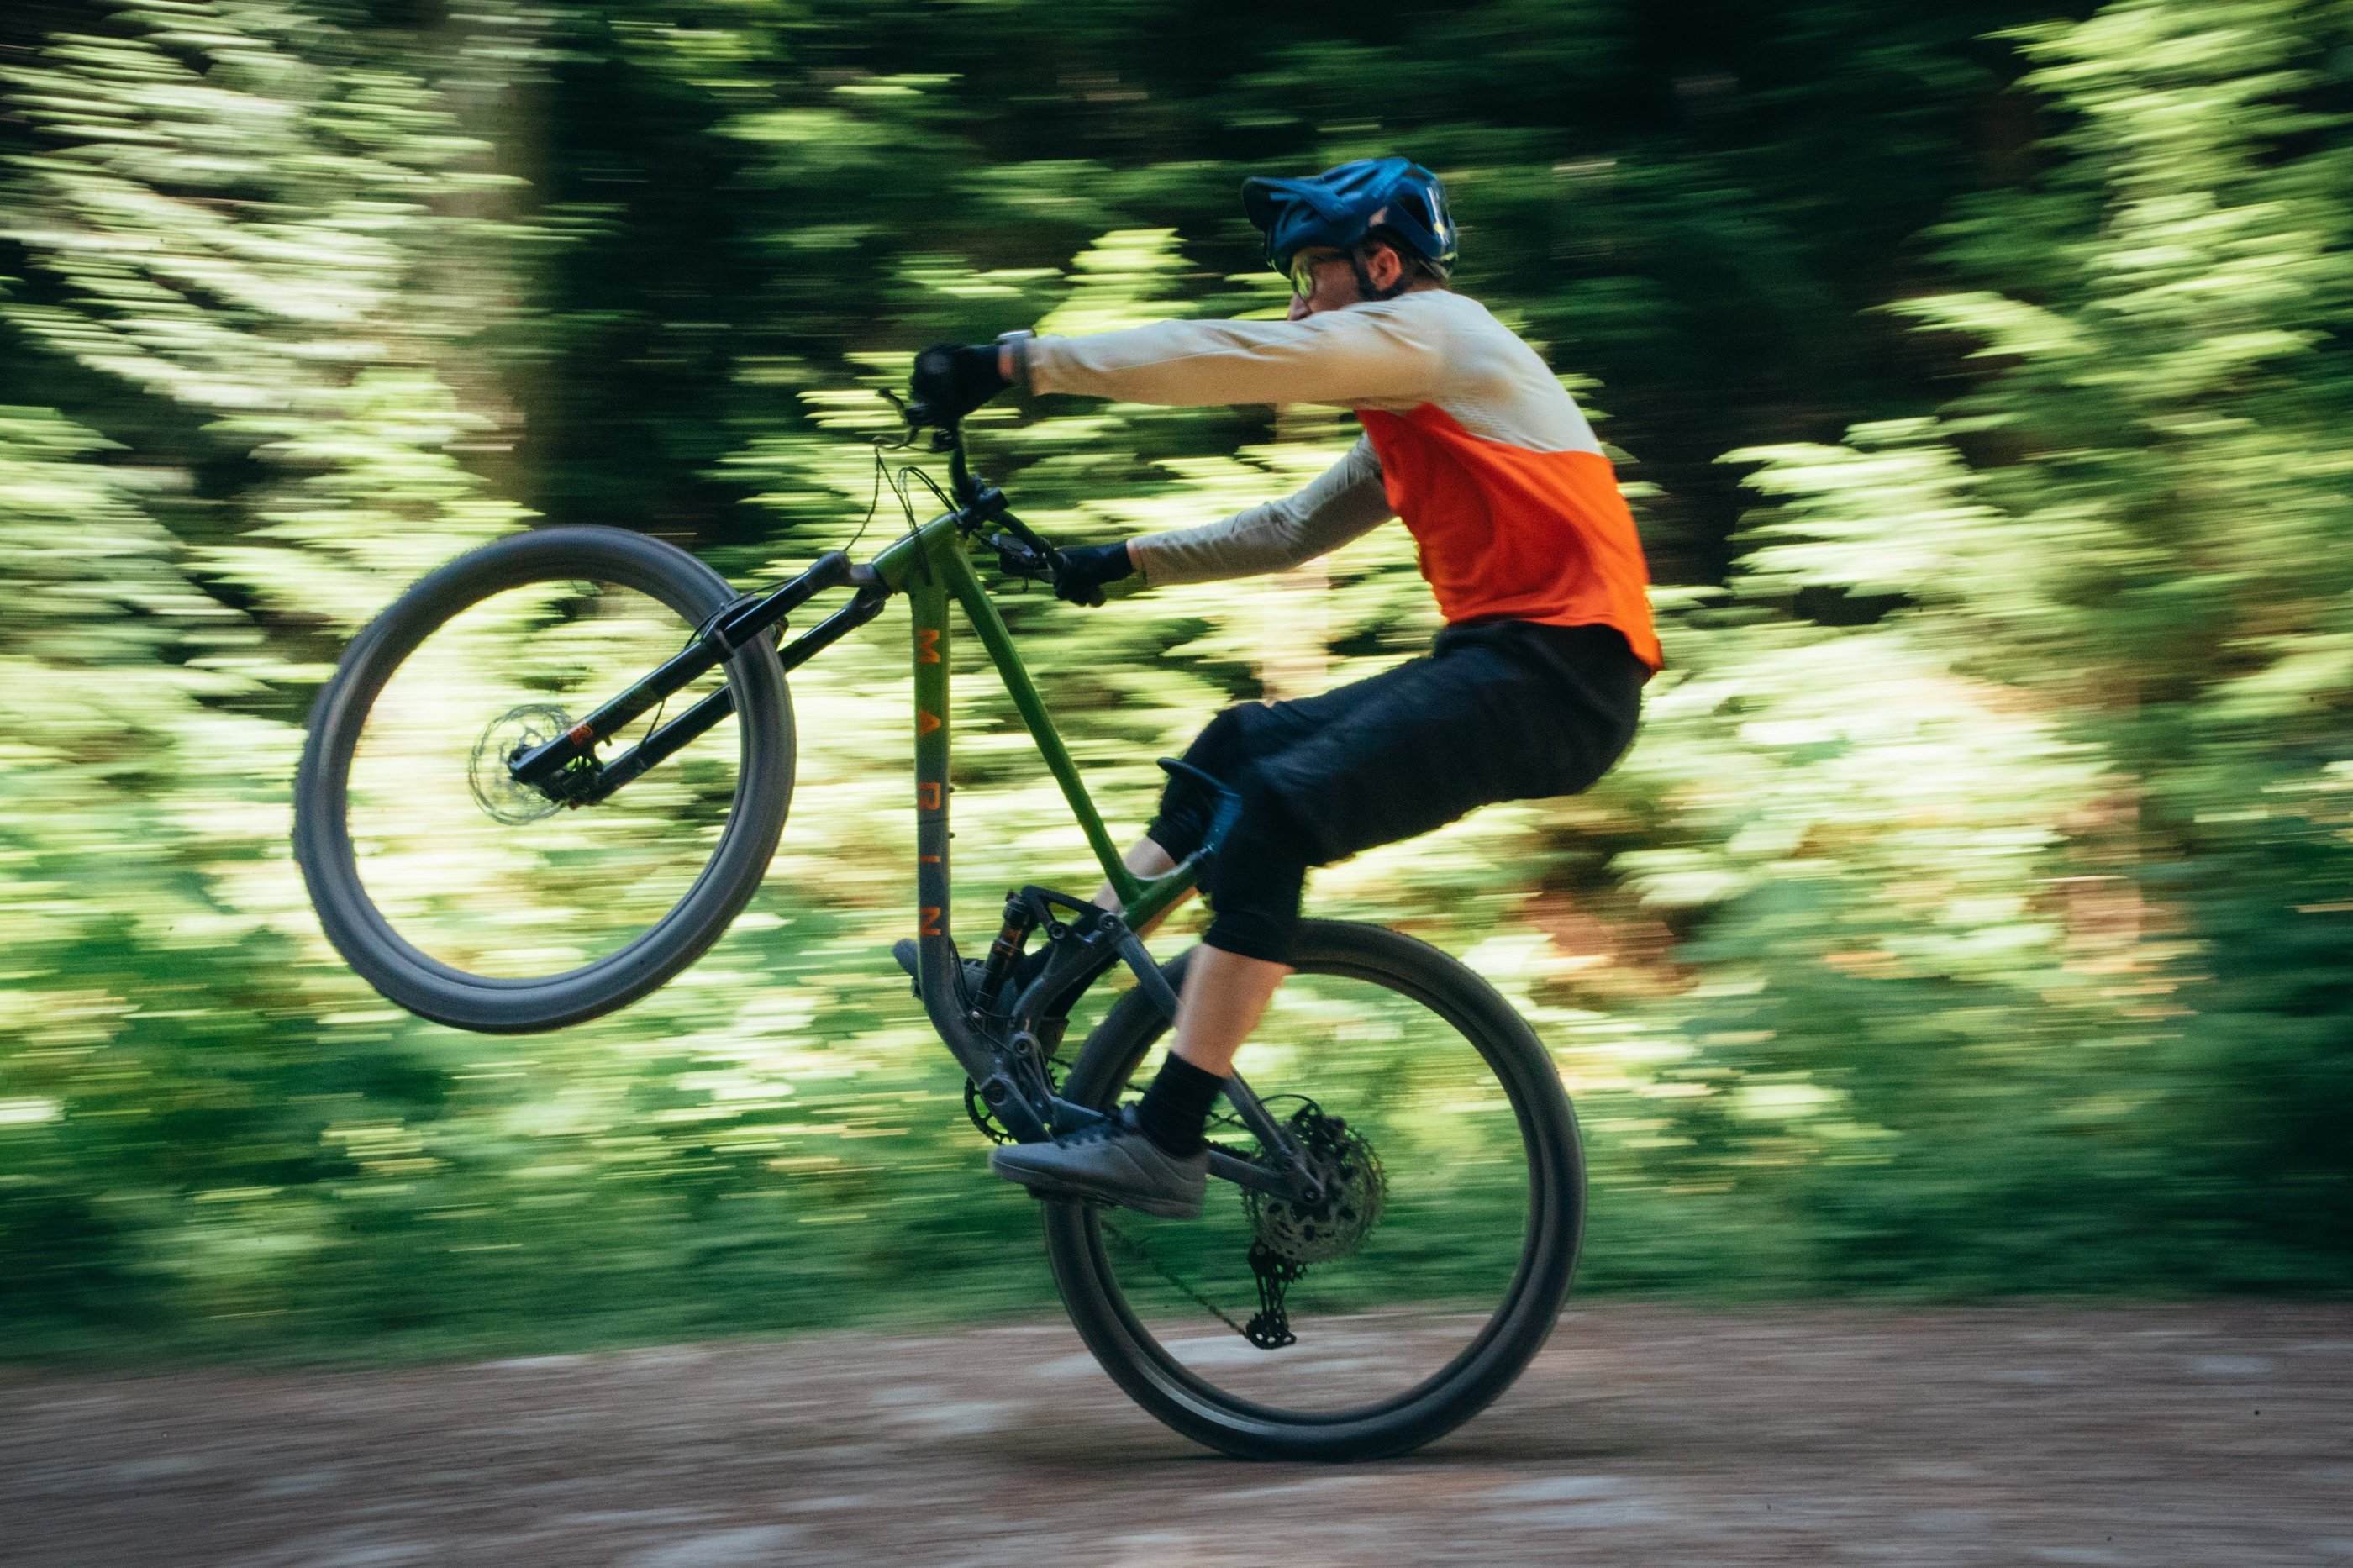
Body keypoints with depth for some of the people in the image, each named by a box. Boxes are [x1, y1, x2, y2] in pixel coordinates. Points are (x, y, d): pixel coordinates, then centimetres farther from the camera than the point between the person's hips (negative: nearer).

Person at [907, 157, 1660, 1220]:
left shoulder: (1426, 330, -4)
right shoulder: (1415, 401, 27)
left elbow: (1225, 359, -14)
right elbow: (1294, 531, 27)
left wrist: (1014, 362, -14)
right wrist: (1127, 560, 20)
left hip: (1556, 674, -11)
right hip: (1506, 663, 11)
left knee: (1271, 810, -21)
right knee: (1240, 744, 14)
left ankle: (1165, 1144, -24)